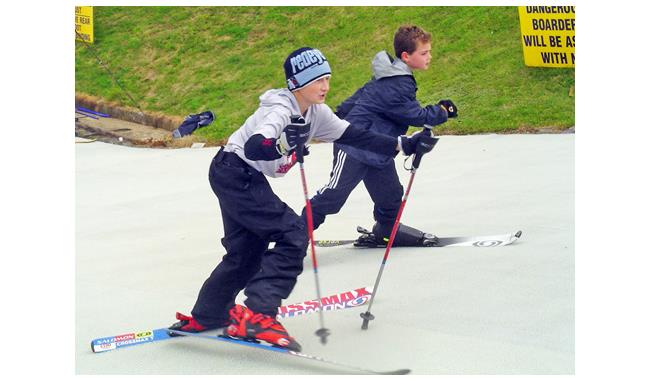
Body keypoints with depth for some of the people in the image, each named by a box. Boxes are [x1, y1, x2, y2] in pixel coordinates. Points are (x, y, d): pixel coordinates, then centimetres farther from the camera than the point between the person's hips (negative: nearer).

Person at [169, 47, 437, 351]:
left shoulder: (316, 113, 3)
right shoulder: (280, 109, -23)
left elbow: (355, 137, 4)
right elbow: (253, 147, -38)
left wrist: (404, 144, -1)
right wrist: (284, 146, -57)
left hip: (246, 179, 9)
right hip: (235, 174, -9)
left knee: (246, 251, 16)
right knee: (293, 234, -17)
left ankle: (204, 317, 31)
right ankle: (257, 315, -21)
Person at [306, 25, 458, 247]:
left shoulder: (392, 76, 7)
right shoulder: (396, 88, -24)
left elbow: (362, 93, 17)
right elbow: (417, 116, -18)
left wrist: (339, 116, 25)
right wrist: (442, 111, -4)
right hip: (354, 147, -10)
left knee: (390, 195, 13)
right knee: (334, 195, -5)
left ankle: (387, 231, 33)